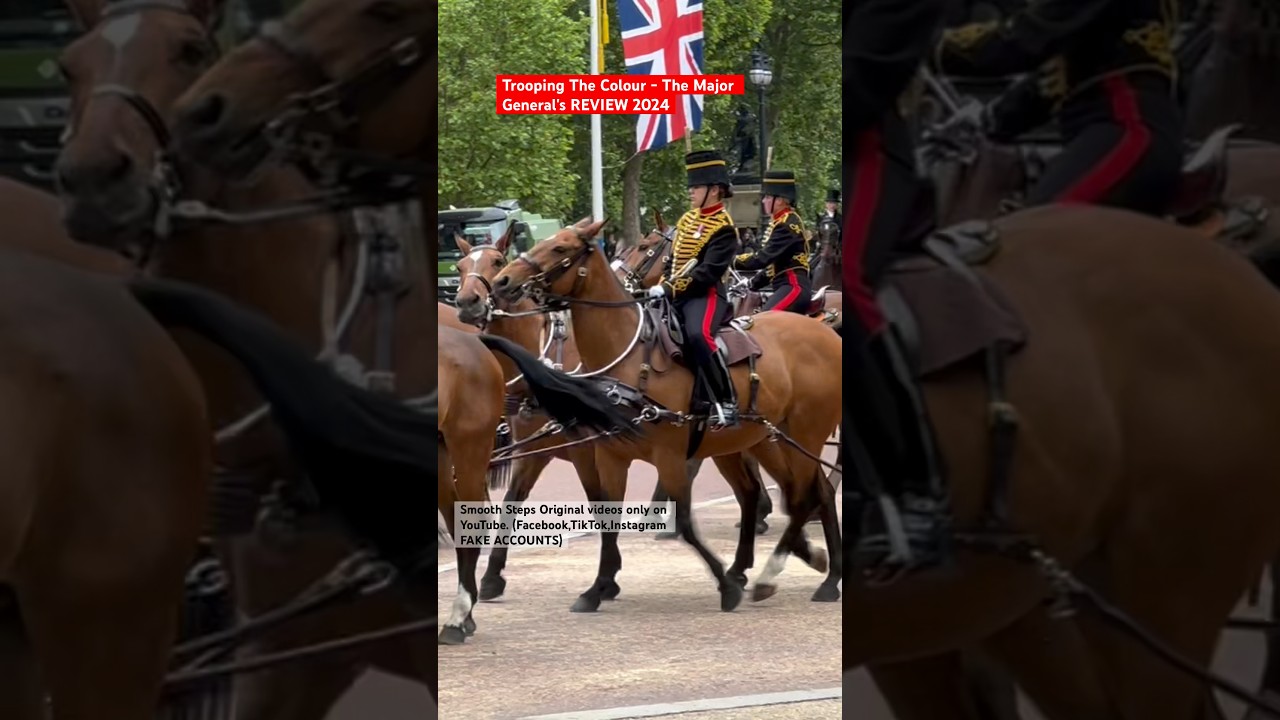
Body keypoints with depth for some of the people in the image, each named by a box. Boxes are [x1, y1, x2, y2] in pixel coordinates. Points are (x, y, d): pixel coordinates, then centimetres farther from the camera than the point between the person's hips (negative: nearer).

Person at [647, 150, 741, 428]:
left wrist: (670, 289, -24)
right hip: (676, 294, 10)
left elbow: (707, 272, -20)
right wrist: (662, 287, 4)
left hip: (705, 294, -10)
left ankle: (726, 401, -28)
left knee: (698, 335, -35)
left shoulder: (723, 228, -11)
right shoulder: (687, 219, 15)